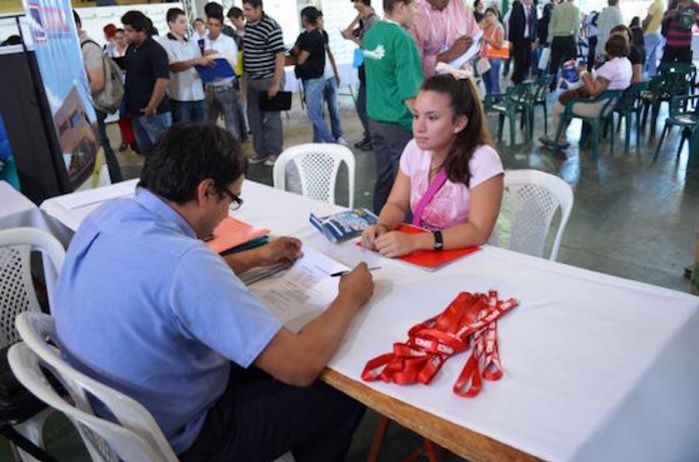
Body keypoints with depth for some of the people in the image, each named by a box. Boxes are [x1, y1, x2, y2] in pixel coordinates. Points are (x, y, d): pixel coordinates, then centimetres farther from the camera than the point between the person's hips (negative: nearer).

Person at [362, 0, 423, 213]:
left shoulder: (369, 35, 8)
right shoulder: (402, 38, -17)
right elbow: (410, 94, -20)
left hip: (375, 119, 8)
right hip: (400, 123, -8)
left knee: (384, 178, 16)